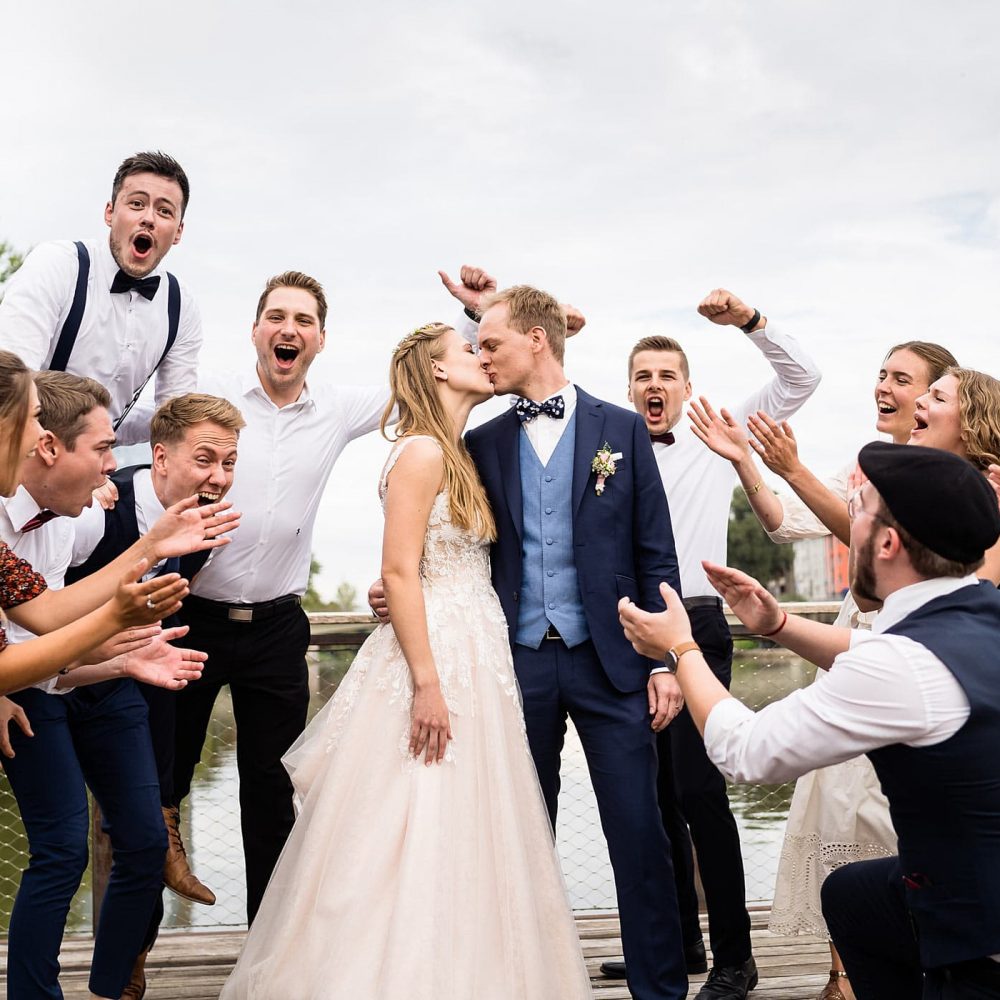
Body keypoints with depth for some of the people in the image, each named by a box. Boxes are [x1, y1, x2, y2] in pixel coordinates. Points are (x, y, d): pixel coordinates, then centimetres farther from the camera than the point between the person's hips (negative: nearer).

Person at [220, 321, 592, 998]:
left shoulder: (459, 456, 17)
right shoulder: (421, 451, -10)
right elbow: (398, 571, -17)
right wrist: (427, 683, -21)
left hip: (476, 662, 9)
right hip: (435, 660, -9)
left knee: (461, 839, 12)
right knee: (420, 839, -5)